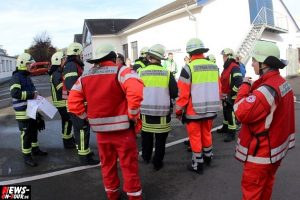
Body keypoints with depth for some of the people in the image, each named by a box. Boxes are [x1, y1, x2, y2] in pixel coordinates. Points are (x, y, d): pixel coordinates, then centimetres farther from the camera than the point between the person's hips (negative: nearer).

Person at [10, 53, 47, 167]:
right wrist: (31, 94, -25)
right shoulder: (16, 77, -15)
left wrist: (35, 93, 8)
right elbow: (15, 93, -29)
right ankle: (27, 157, 10)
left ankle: (35, 149, 37)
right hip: (23, 112, -9)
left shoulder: (27, 76, 14)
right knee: (26, 134, -1)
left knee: (34, 130, 20)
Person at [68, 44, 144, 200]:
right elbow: (136, 93, -27)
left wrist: (88, 117, 8)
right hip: (122, 128, -5)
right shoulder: (121, 71, -11)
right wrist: (133, 116, -16)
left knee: (107, 164, 21)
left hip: (101, 130, 5)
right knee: (129, 164, 9)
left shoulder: (85, 78, 6)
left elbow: (73, 103, 3)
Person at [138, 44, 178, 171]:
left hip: (145, 111, 2)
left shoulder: (141, 73, -7)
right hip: (162, 112, -2)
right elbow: (175, 93, -8)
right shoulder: (167, 73, -9)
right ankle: (157, 163, 18)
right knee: (160, 140, 11)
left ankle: (146, 157, 39)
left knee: (146, 136, 22)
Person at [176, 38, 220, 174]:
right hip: (210, 109, 6)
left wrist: (178, 110, -3)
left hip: (194, 110, -5)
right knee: (207, 133, 23)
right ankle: (208, 157, 41)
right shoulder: (214, 66, 2)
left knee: (195, 137, 9)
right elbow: (217, 89, 8)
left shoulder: (188, 68, -14)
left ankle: (198, 164, 19)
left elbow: (183, 93, -15)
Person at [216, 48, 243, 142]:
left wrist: (231, 94, -22)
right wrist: (223, 94, 20)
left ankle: (231, 133, 4)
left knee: (231, 114, -4)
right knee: (225, 112, 21)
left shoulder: (234, 67, -19)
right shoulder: (226, 67, 14)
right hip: (225, 96, 10)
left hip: (231, 97, -10)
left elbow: (238, 83, -27)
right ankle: (225, 127, 37)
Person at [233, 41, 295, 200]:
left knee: (251, 187, 5)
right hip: (277, 147, 9)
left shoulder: (266, 89, -28)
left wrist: (245, 86, -19)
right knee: (266, 183, 23)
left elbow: (241, 113, -28)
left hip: (262, 152, -9)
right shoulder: (283, 83, 4)